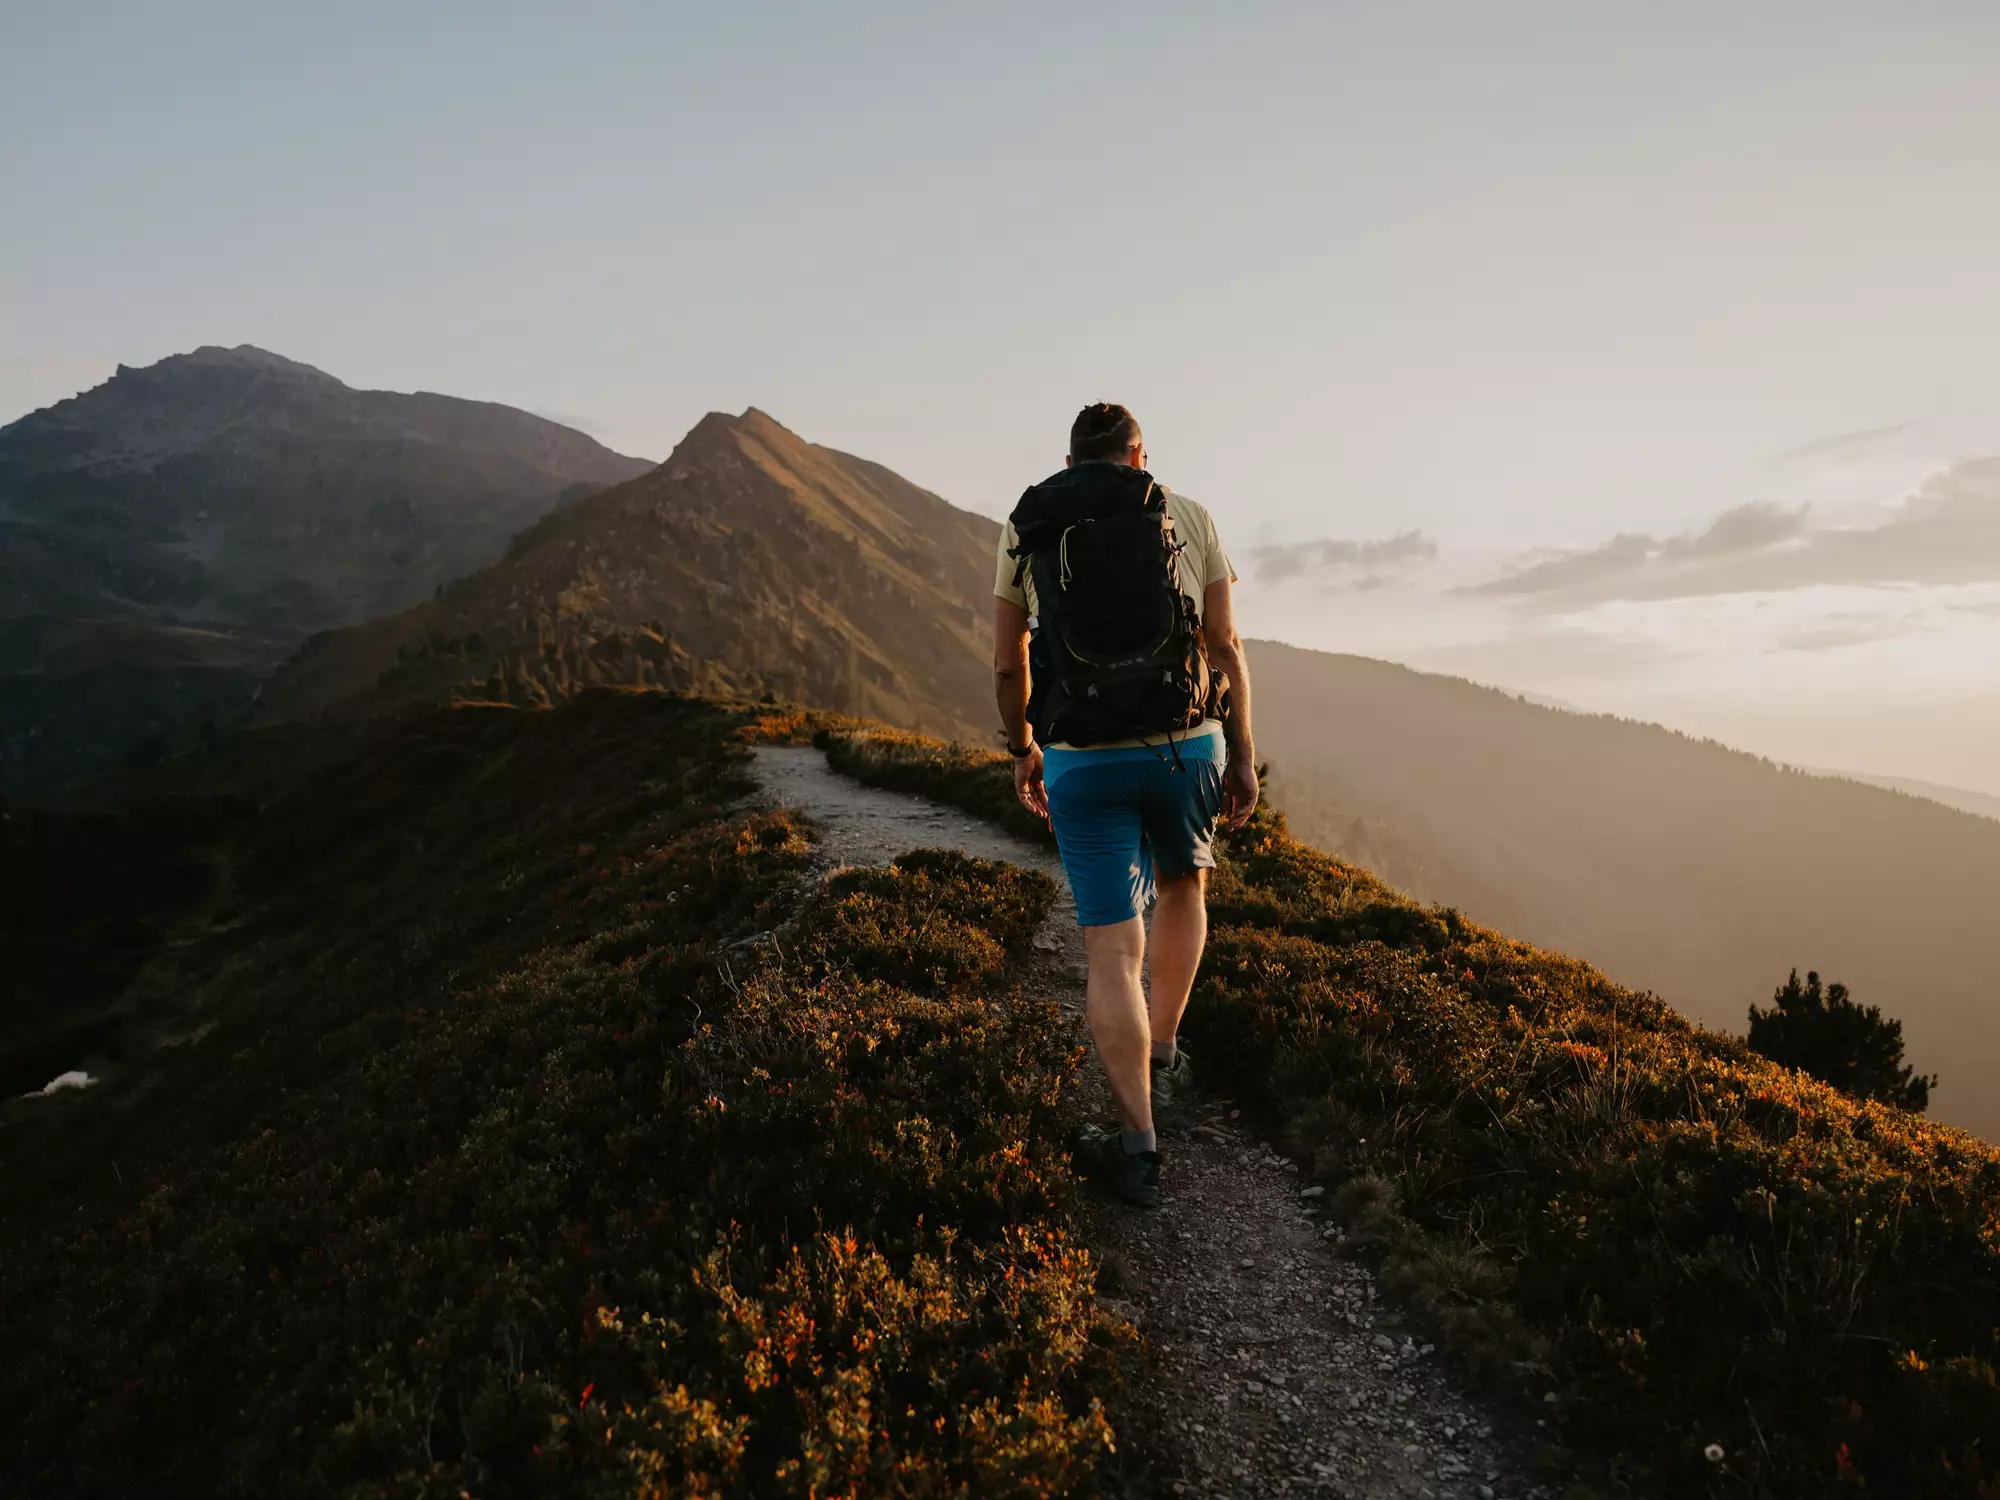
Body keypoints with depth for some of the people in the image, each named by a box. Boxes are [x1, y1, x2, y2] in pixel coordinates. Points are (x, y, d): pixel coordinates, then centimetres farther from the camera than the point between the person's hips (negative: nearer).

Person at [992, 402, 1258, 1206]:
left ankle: (1137, 1145, -1)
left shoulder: (1026, 527, 7)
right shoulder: (1189, 517, 5)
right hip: (1186, 745, 1)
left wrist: (1021, 749, 22)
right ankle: (1162, 1055, 34)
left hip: (1082, 761, 0)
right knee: (1182, 882, 29)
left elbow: (1008, 665, 8)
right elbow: (1225, 646, 1)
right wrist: (1242, 756, 7)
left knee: (1112, 948, 2)